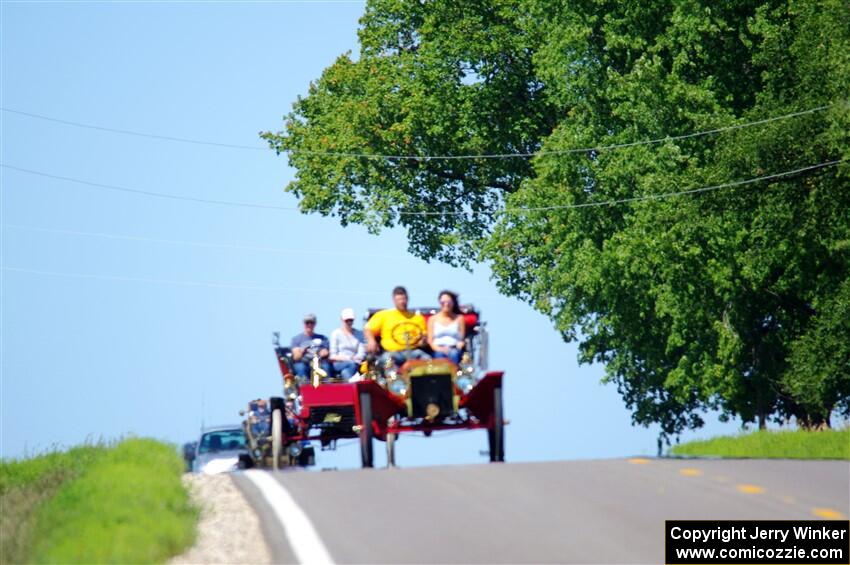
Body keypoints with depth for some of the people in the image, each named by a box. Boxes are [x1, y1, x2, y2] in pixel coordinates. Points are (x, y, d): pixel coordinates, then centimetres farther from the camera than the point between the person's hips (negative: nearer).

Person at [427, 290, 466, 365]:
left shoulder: (459, 318, 16)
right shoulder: (433, 319, 16)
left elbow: (462, 338, 11)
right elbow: (430, 340, 9)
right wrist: (439, 349, -10)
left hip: (454, 350, 0)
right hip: (438, 351, 0)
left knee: (454, 354, -37)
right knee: (440, 354, -37)